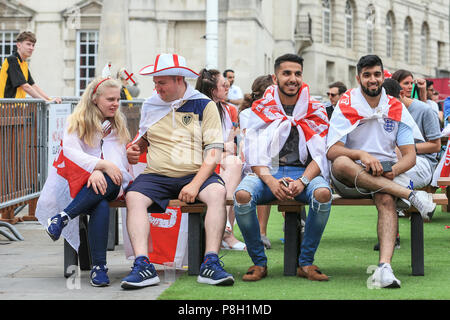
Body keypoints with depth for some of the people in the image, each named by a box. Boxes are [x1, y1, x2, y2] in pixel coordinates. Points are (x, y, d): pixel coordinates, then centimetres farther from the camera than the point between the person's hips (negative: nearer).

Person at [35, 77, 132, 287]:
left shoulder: (118, 125, 16)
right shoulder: (76, 122, 8)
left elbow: (118, 158, 1)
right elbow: (71, 151, -10)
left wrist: (99, 172, -21)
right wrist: (102, 164, -24)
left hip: (110, 184, 2)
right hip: (78, 182, -2)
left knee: (108, 182, -38)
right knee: (101, 206, -37)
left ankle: (61, 218, -38)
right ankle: (98, 267, -36)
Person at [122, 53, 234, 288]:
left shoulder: (204, 105, 3)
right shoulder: (150, 106, 15)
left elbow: (214, 152, -4)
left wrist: (195, 184, -17)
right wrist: (134, 150, 6)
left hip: (196, 174, -2)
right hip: (157, 175, 2)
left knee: (217, 192, -33)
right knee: (133, 197, -28)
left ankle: (211, 264, -36)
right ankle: (143, 266, -38)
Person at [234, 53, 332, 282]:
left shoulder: (315, 111, 10)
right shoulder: (261, 109, 10)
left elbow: (320, 155, 2)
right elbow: (254, 153, 0)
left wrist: (302, 181, -18)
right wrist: (271, 181, -20)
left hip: (305, 171, 0)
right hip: (267, 171, 0)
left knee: (323, 193, -34)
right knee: (242, 195, -33)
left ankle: (306, 262, -18)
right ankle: (259, 262, -15)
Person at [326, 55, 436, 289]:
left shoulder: (396, 109, 6)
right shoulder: (346, 106, 0)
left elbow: (410, 156, 2)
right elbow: (332, 151, -10)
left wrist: (394, 170, -20)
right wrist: (361, 155, -27)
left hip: (388, 175, 1)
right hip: (351, 181, -1)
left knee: (386, 199, -33)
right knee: (341, 164, -36)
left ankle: (384, 266, -51)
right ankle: (411, 195, -35)